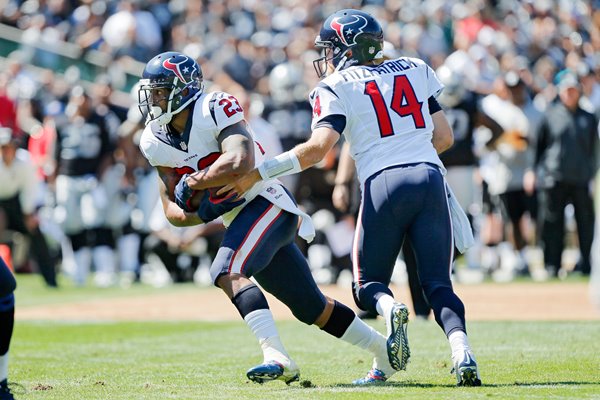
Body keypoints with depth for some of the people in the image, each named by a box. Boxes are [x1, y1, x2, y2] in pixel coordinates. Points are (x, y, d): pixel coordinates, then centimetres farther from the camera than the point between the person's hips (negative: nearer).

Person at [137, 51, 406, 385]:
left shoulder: (215, 109, -19)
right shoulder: (155, 141, 2)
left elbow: (241, 162, -36)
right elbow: (173, 210, 5)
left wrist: (195, 181, -23)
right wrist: (198, 213, -17)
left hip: (266, 203, -8)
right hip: (239, 219, 8)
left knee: (228, 272, -29)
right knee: (312, 308, 14)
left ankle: (277, 358, -36)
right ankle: (385, 351, 28)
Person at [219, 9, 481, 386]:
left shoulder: (336, 87, 4)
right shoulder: (415, 70, 18)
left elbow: (318, 147, -9)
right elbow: (444, 137, 18)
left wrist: (256, 174, -6)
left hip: (384, 184, -3)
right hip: (430, 177, 3)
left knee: (369, 285, 12)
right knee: (438, 285, 6)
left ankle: (391, 309, -24)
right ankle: (462, 351, -22)